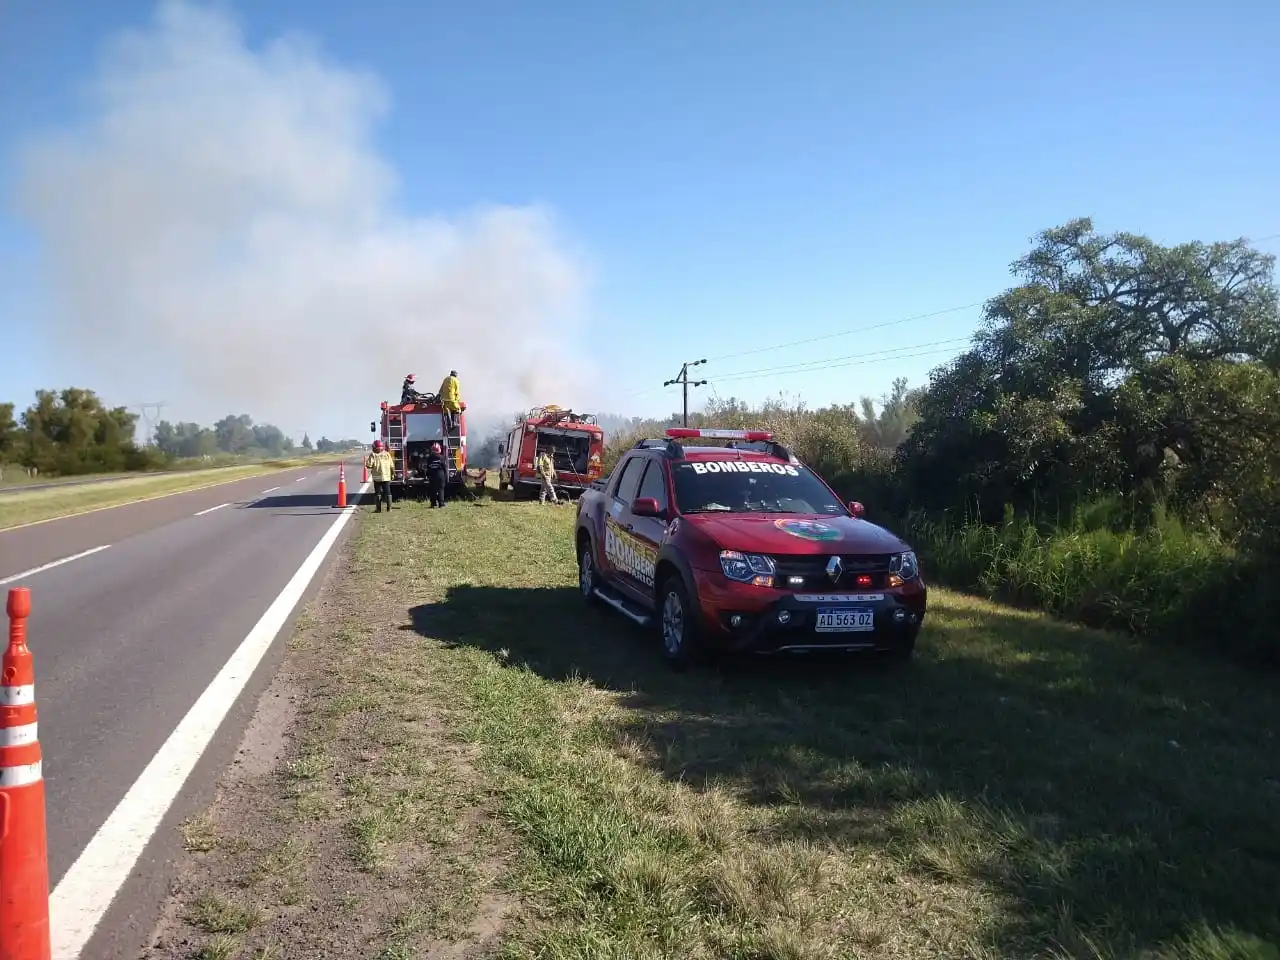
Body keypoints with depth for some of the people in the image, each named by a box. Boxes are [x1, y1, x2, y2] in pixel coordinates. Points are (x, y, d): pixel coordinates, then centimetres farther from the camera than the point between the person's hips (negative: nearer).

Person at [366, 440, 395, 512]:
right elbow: (392, 466, 3)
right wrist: (392, 473, 17)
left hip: (377, 477, -2)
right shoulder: (387, 454, 2)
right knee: (387, 492, 10)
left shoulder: (373, 455, -7)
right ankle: (389, 507, 9)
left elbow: (368, 465, -12)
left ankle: (379, 509, 3)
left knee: (378, 493, 5)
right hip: (386, 476, 2)